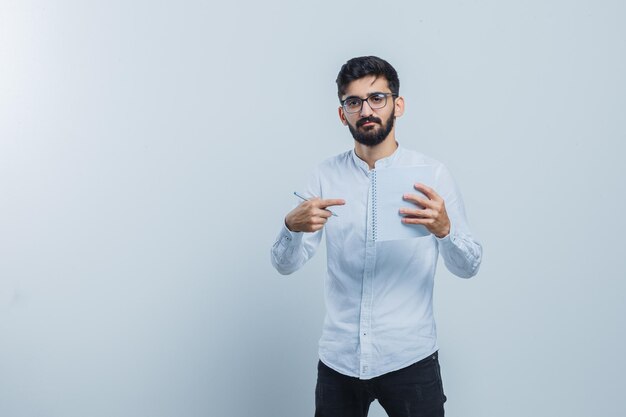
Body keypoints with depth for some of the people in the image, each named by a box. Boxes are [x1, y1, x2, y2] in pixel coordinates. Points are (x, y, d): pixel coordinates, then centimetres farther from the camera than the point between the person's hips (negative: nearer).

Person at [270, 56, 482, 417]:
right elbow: (286, 264, -1)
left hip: (409, 360, -2)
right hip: (338, 359, 2)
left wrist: (444, 229, -25)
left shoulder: (432, 174, -5)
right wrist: (293, 226, -22)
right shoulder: (326, 176, 1)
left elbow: (469, 267, -4)